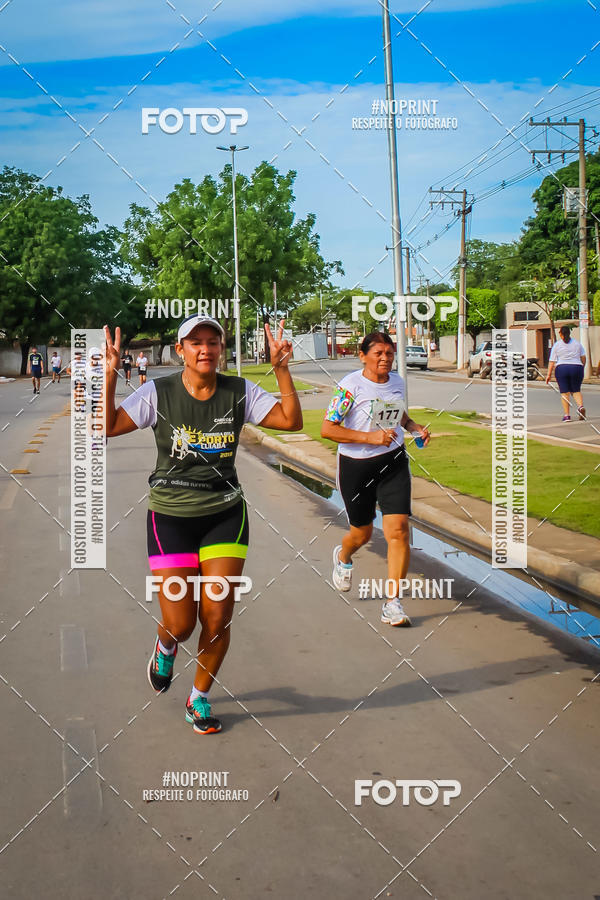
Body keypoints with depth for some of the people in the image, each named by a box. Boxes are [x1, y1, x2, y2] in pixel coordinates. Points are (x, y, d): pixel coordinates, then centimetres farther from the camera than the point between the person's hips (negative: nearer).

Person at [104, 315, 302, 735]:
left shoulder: (240, 392, -2)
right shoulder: (158, 393, -6)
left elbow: (291, 420, -9)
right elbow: (107, 426, -13)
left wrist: (282, 369, -18)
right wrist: (110, 376, -23)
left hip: (225, 514, 2)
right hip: (170, 515, -1)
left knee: (217, 618, 0)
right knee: (180, 624, -4)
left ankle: (200, 699, 26)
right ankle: (164, 649, 36)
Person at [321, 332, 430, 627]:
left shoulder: (397, 382, 4)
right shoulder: (351, 385, -14)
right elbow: (327, 428, -18)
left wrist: (416, 428, 4)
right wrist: (370, 437, -24)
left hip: (393, 462, 3)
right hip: (355, 466, -3)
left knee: (398, 529, -11)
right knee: (362, 532, 12)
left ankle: (392, 602, -1)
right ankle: (342, 557, 51)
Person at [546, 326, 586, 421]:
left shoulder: (557, 345, 2)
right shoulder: (577, 343, 9)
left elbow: (552, 361, -1)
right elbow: (583, 358, 9)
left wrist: (549, 375, 1)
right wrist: (582, 369, 21)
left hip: (561, 368, -2)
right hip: (576, 367, 2)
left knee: (564, 392, 2)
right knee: (576, 390, 12)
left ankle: (567, 415, -2)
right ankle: (580, 406, -15)